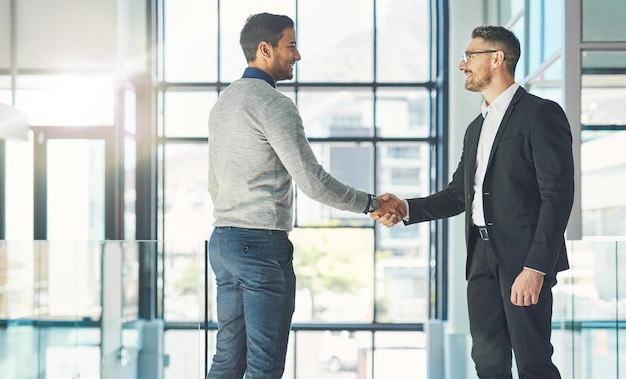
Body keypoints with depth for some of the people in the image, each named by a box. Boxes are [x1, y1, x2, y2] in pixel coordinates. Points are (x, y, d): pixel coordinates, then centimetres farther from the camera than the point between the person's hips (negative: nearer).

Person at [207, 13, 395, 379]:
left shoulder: (224, 102, 17)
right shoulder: (274, 104, -12)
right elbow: (312, 180, -15)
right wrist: (368, 203, -5)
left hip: (222, 239, 9)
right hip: (263, 244, -9)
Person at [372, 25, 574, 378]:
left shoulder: (541, 114, -7)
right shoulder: (477, 128, 20)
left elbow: (557, 196, -14)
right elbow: (458, 194, 19)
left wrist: (535, 267, -21)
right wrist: (407, 209, 2)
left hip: (524, 257, -8)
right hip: (482, 258, 8)